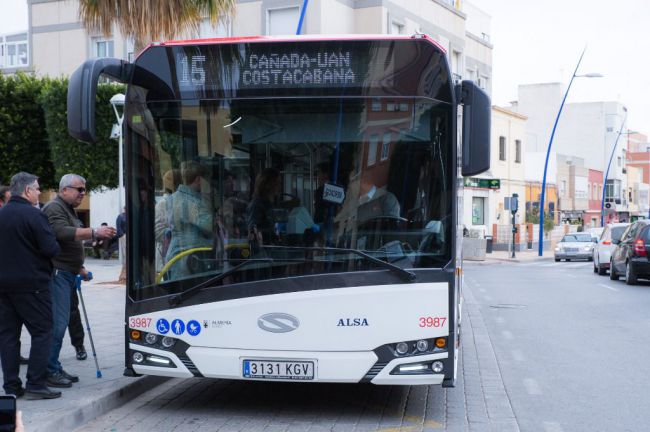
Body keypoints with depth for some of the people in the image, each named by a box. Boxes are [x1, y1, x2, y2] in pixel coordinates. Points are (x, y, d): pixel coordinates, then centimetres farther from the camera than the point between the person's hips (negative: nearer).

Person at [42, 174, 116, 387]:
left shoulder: (69, 210, 23)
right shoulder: (54, 208, -10)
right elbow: (64, 233, -28)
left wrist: (79, 268, 26)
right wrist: (95, 233, -36)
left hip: (67, 273, 10)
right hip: (57, 273, -10)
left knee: (61, 321, 10)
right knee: (58, 322, -13)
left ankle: (55, 369, 15)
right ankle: (50, 371, -10)